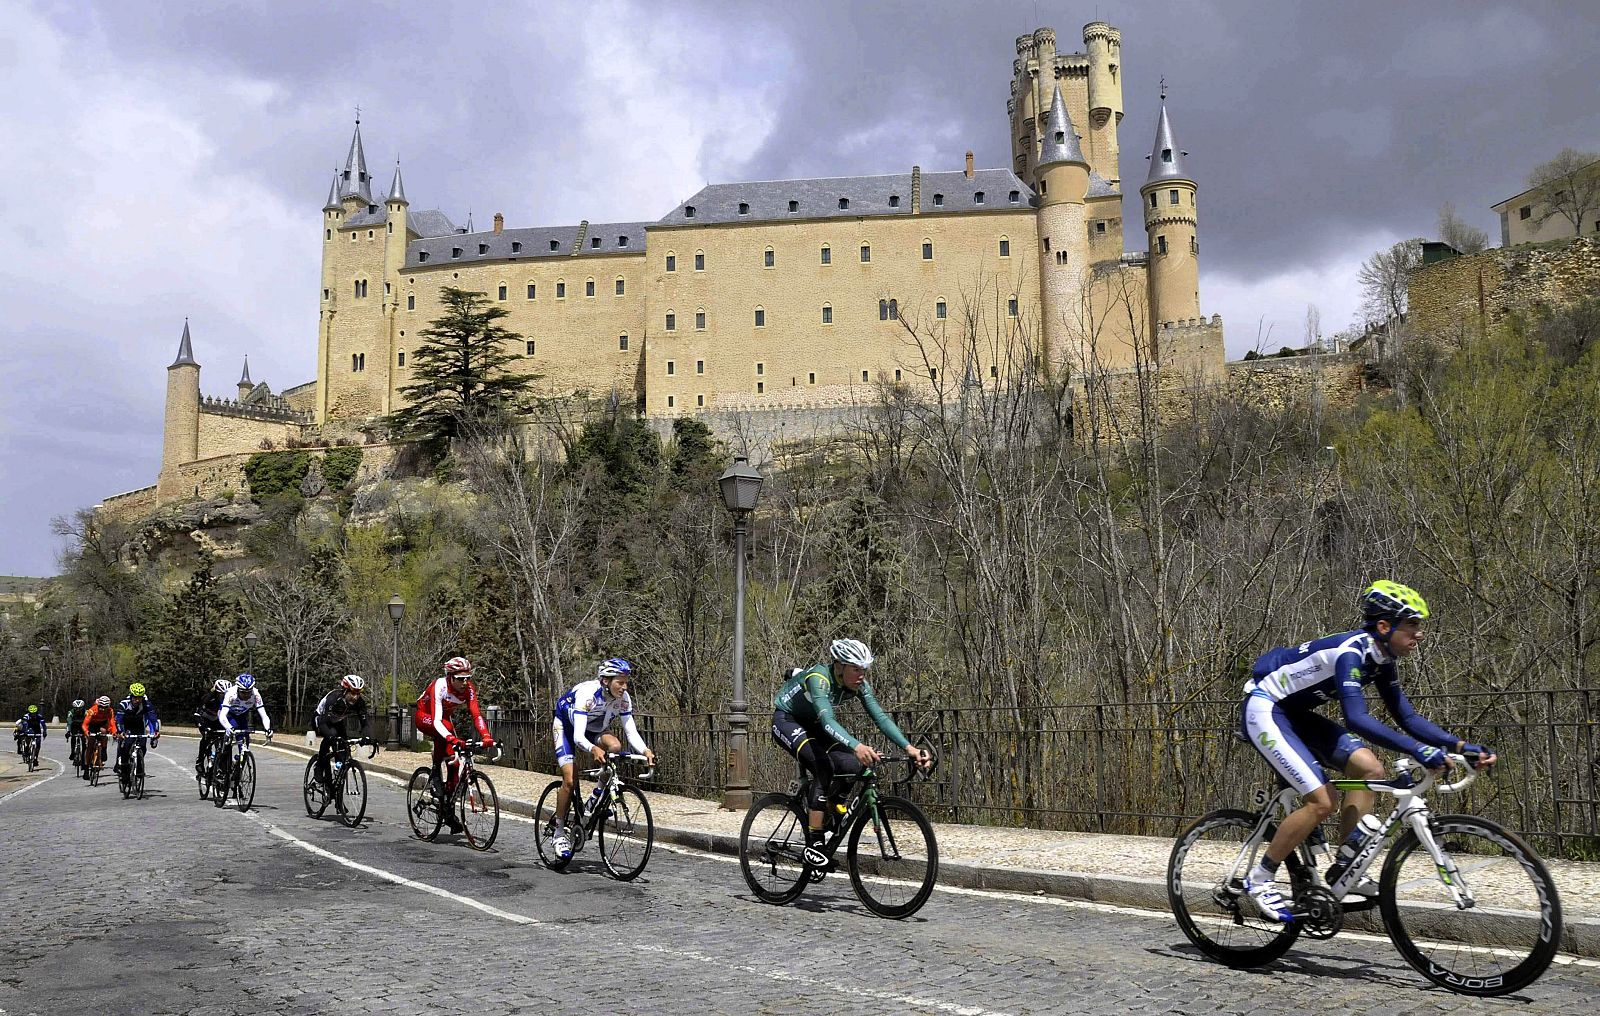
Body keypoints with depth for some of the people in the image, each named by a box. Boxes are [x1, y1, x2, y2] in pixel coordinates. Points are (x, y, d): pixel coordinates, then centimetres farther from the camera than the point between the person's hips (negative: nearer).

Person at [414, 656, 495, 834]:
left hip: (444, 718, 5)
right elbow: (437, 720, -42)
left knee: (455, 760, -9)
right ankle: (435, 775, -22)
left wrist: (486, 737, -43)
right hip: (423, 716, -5)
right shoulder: (439, 686, -35)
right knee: (446, 726, -38)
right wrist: (451, 738, -59)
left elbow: (476, 715, -27)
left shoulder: (468, 689, -21)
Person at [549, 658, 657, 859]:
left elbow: (631, 731, -21)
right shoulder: (587, 694, -37)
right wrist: (593, 749, -63)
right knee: (570, 780, -17)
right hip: (566, 726, -4)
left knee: (615, 746, -27)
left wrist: (645, 751, -40)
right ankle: (559, 833, 0)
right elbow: (578, 736, -43)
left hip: (593, 730, 5)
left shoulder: (623, 699, -22)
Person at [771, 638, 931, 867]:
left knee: (853, 766, -15)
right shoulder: (819, 678, -35)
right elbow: (827, 721, -48)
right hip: (786, 720, -7)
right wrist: (857, 746, -64)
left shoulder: (859, 684, -15)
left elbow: (880, 717, -21)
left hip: (812, 723, 7)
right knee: (824, 766, -29)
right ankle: (813, 845, -25)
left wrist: (909, 748, -34)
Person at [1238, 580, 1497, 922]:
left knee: (1370, 769, -3)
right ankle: (1259, 880, -4)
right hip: (1263, 710, -9)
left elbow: (1407, 718, 4)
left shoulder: (1382, 660, 2)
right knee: (1321, 802, -17)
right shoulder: (1350, 651, -27)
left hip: (1295, 714, 9)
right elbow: (1357, 718, -39)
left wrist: (1462, 746, -6)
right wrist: (1417, 749, -46)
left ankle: (1344, 867, 5)